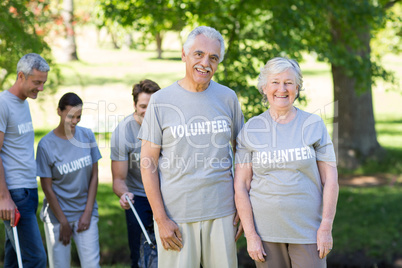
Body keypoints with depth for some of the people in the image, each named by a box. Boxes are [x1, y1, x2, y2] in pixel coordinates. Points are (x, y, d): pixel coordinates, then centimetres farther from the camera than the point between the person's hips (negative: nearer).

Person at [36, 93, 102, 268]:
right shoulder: (46, 145, -10)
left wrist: (88, 212, -2)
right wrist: (63, 222, -6)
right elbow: (47, 188, -7)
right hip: (57, 214, -2)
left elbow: (94, 176, 4)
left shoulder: (87, 136, 0)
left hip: (85, 213, 2)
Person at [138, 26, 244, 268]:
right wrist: (161, 219, -8)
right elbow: (148, 164, -2)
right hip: (175, 214, -2)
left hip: (222, 213, 2)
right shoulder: (161, 101, -1)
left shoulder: (228, 98, 6)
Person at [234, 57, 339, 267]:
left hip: (307, 231, 0)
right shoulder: (251, 130, 2)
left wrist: (326, 227, -6)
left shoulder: (314, 125, 2)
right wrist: (250, 235, -6)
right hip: (265, 232, 0)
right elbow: (241, 186, 0)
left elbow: (330, 179, 1)